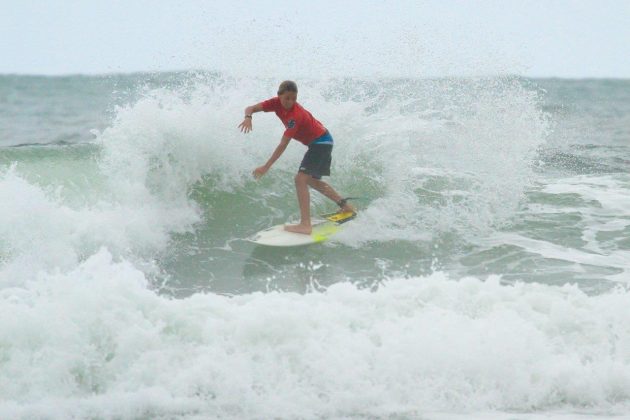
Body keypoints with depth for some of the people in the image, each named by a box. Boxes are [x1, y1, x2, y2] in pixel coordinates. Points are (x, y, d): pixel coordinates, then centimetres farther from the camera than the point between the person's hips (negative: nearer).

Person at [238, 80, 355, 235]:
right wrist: (248, 117, -35)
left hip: (321, 142, -10)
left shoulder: (295, 115, -30)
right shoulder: (277, 103, -8)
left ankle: (305, 225, -26)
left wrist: (266, 167, -32)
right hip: (320, 142, 10)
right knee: (312, 180, 24)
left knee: (301, 179, -20)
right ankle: (345, 205, 36)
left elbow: (283, 145, -32)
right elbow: (251, 108, -9)